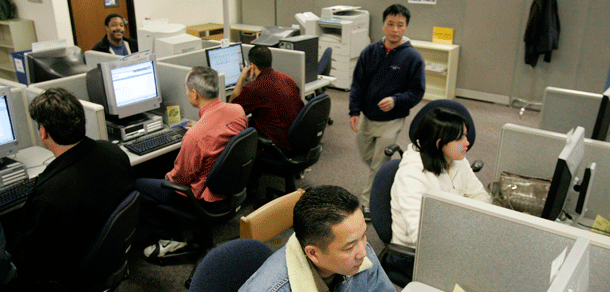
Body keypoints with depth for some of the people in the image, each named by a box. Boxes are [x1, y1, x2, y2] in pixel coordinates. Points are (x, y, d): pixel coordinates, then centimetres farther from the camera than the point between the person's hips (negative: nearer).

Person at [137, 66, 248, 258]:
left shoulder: (195, 135, -32)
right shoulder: (238, 111, -10)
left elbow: (182, 178, -16)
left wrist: (169, 176, 5)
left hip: (204, 197, -8)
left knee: (132, 188, 2)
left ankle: (171, 238, 9)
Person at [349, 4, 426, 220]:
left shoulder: (413, 58, -10)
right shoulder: (370, 52, -1)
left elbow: (417, 92, -7)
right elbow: (358, 84, 3)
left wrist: (396, 100, -25)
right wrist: (354, 111, -6)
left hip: (390, 121, -4)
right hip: (366, 117, 5)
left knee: (378, 165, 0)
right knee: (366, 158, 21)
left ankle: (367, 204, 16)